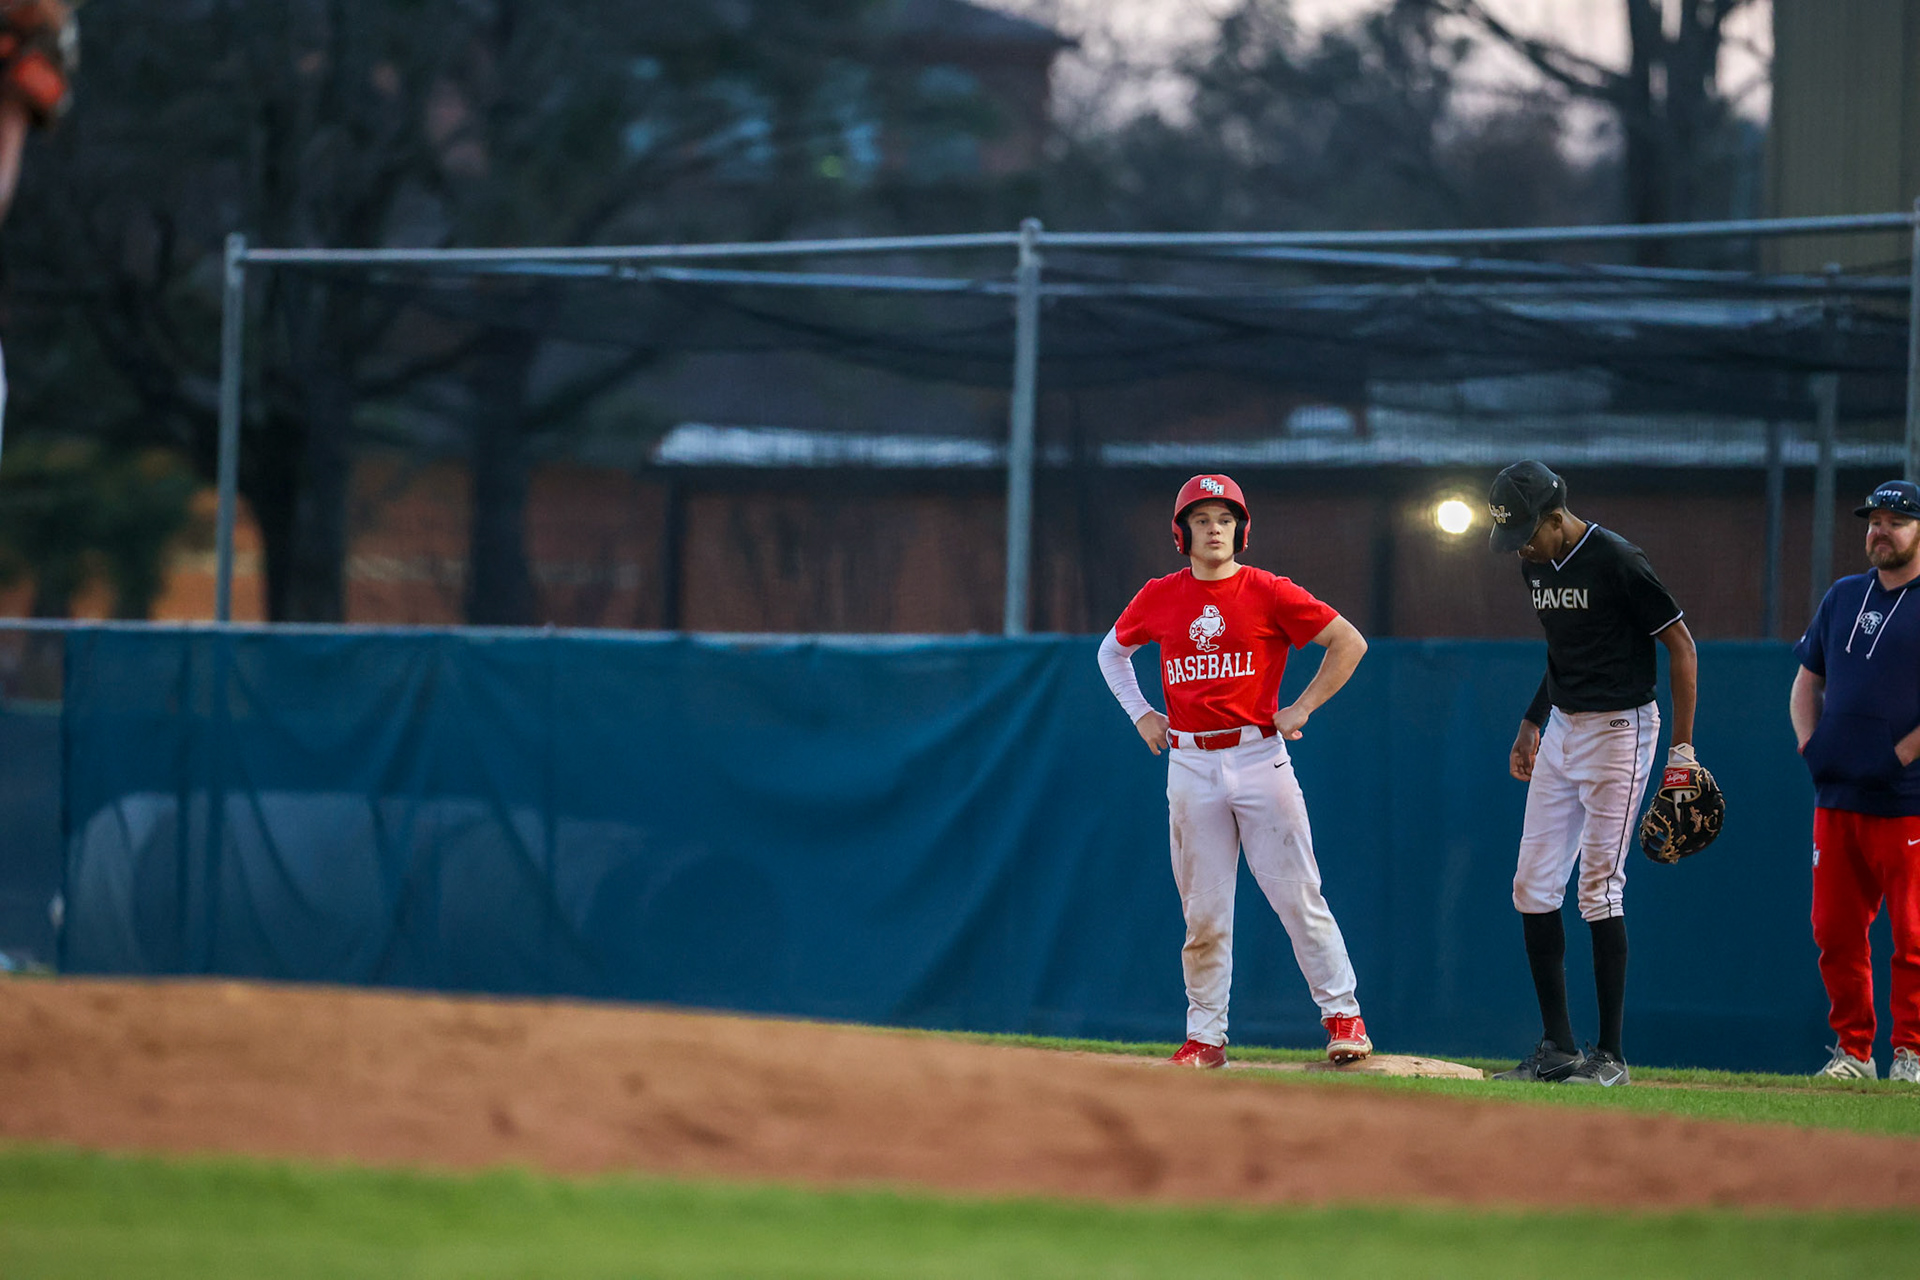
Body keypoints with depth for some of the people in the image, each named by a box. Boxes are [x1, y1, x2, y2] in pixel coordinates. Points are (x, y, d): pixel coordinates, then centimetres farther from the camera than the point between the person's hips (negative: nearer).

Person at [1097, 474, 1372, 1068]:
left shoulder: (1269, 593, -2)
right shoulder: (1159, 598, 7)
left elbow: (1349, 643, 1)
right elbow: (1113, 651, 25)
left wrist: (1302, 708, -2)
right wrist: (1140, 713, 13)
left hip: (1259, 757, -3)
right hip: (1191, 767, 3)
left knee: (1297, 895, -6)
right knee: (1203, 910, 3)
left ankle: (1343, 1014, 2)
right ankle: (1205, 1036, 9)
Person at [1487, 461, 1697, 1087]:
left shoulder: (1617, 561, -18)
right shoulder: (1536, 566, 6)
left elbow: (1680, 645, -13)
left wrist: (1683, 746, -15)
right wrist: (1531, 723, 16)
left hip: (1619, 729, -8)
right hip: (1561, 730, 8)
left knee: (1600, 889, -9)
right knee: (1533, 886, 4)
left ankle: (1611, 1054, -2)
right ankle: (1558, 1047, 10)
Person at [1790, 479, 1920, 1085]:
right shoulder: (1843, 597, 16)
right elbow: (1807, 682, 24)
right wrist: (1809, 743, 8)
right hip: (1836, 797, 6)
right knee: (1835, 932, 6)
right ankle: (1852, 1049, 14)